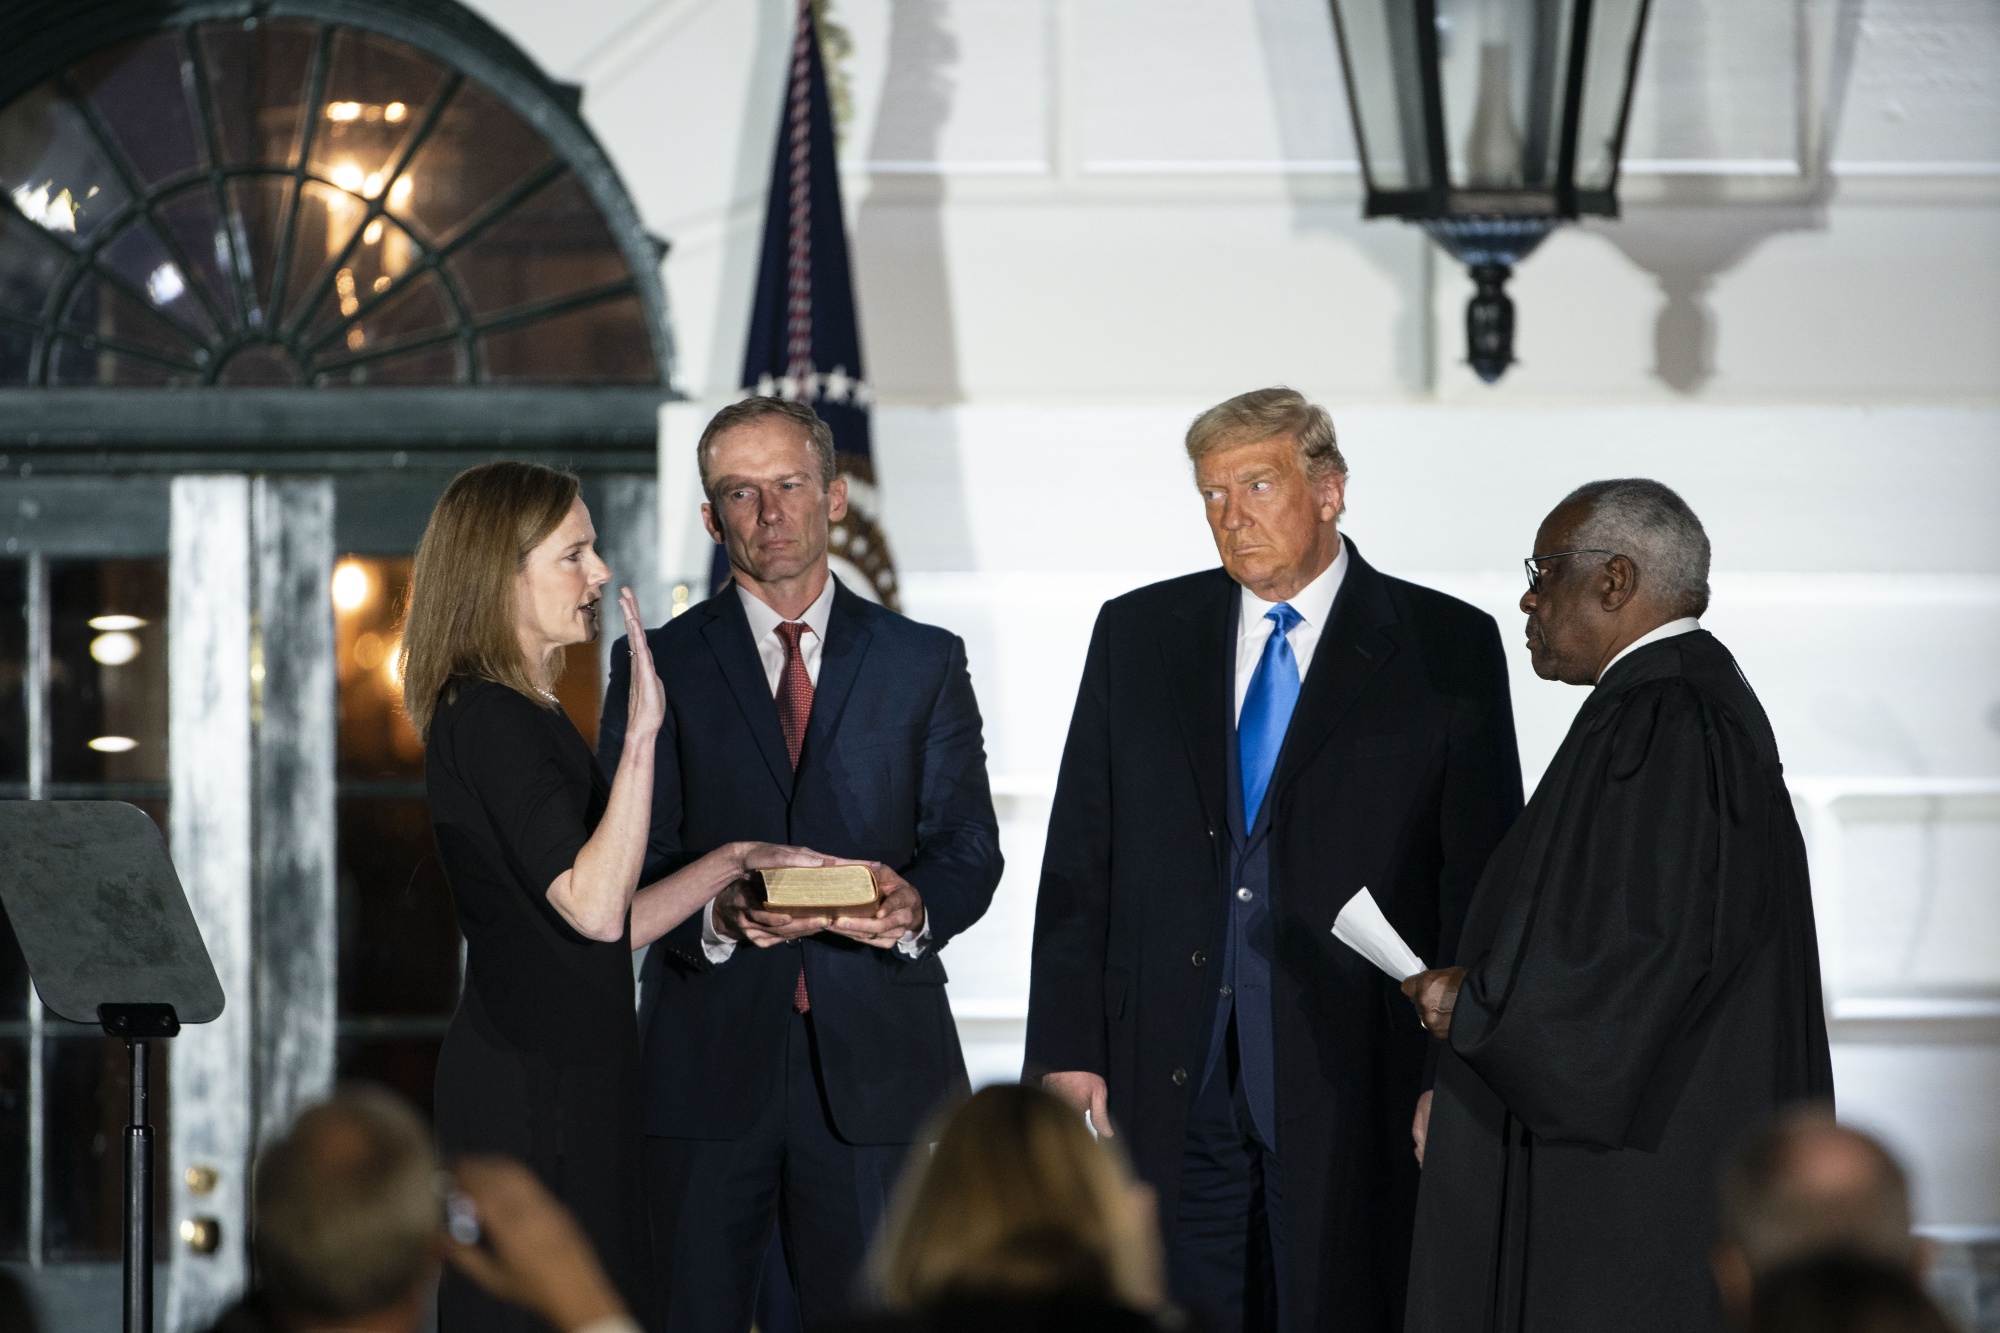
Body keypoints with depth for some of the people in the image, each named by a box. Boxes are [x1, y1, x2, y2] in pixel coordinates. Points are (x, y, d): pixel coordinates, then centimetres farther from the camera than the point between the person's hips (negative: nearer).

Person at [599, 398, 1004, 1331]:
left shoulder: (924, 663, 11)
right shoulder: (658, 667, 8)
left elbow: (969, 849, 7)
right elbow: (626, 863, 2)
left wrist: (915, 906, -16)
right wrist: (716, 917, -19)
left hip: (875, 1057, 1)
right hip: (708, 1057, 0)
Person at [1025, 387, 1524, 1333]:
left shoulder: (1446, 651, 2)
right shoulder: (1137, 635, 12)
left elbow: (1482, 879, 0)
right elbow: (1081, 859, 11)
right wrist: (1066, 1047, 2)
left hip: (1350, 1097, -2)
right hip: (1172, 1090, 2)